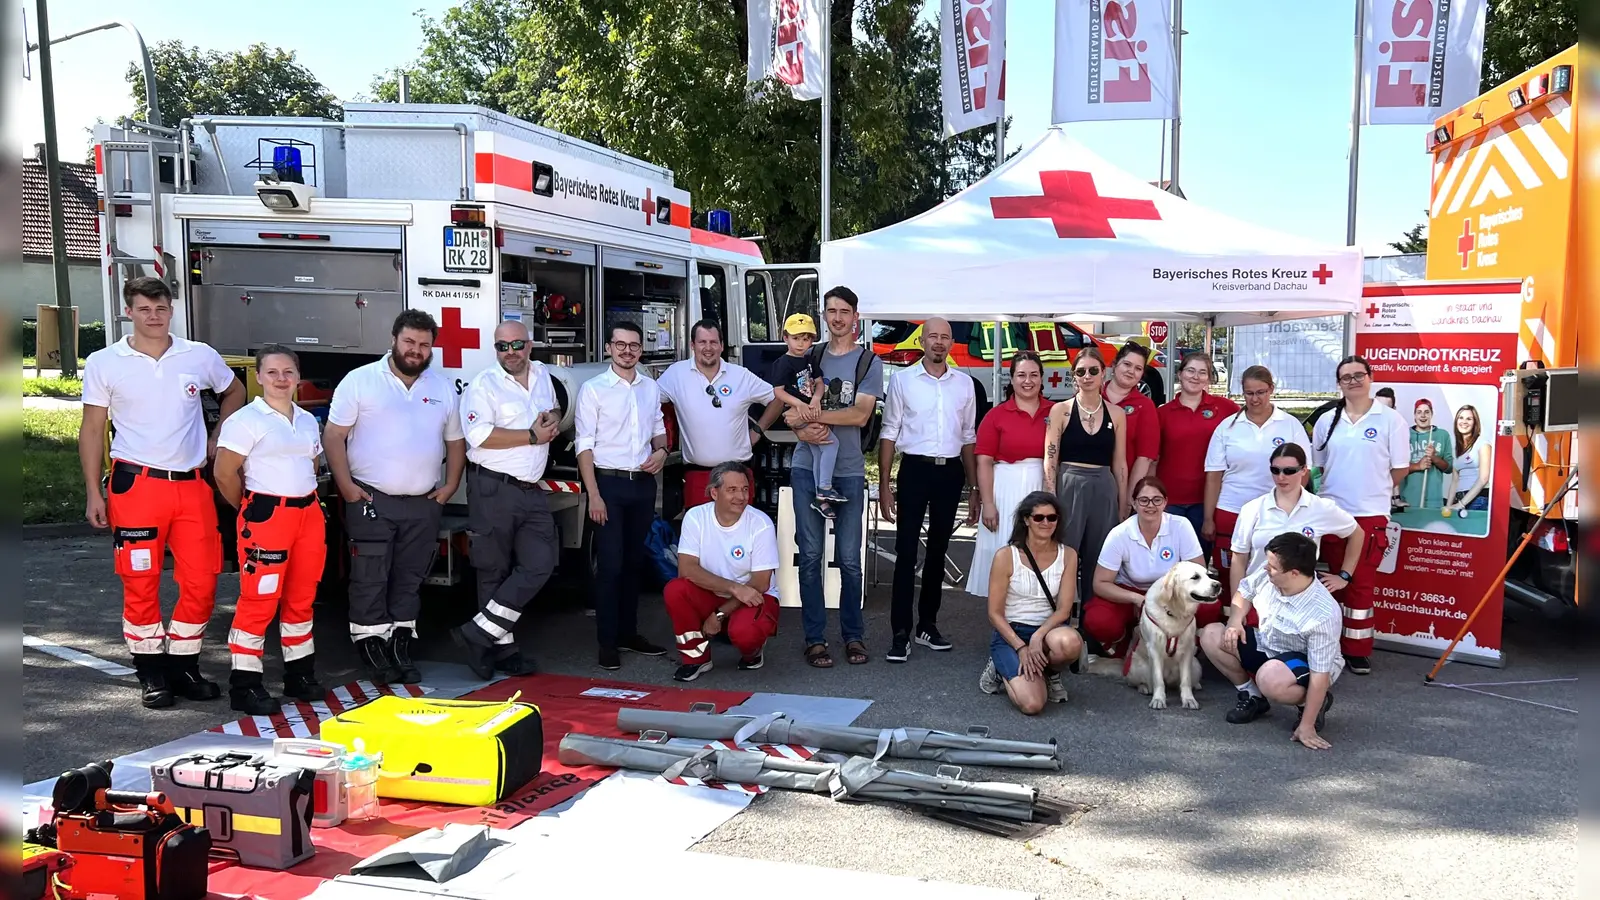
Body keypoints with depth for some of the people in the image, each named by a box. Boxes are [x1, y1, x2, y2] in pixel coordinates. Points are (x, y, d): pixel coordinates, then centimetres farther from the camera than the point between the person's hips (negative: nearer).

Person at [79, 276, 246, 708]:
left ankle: (183, 666, 18)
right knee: (140, 585, 2)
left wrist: (217, 439, 12)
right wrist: (93, 492, -1)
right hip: (136, 485, -2)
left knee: (201, 583, 2)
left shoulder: (201, 356, 5)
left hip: (192, 485, 2)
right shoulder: (103, 363, 1)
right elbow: (92, 429, 4)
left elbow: (234, 391, 24)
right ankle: (151, 675, 14)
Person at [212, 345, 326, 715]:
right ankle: (244, 686, 3)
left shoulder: (308, 420, 14)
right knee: (259, 601, -5)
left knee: (302, 599, 12)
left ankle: (299, 676, 23)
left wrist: (310, 500, 13)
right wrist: (249, 510, 1)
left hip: (309, 514, 7)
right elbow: (224, 473, -9)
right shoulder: (246, 420, -7)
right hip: (266, 516, -6)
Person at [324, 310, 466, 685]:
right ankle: (372, 650, 7)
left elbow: (455, 441, 17)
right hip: (372, 500, -4)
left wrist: (450, 485, 5)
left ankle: (401, 650, 17)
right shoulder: (360, 381, -2)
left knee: (410, 580, 9)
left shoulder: (443, 388, 11)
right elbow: (334, 436, -4)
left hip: (424, 504, 4)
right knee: (370, 579, -2)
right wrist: (346, 485, -11)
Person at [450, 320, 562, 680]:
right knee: (495, 571, 2)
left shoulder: (542, 374, 13)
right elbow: (479, 435, -20)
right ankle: (501, 647, 11)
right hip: (493, 490, -6)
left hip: (532, 491, 7)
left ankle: (479, 635, 5)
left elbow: (554, 410, 30)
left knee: (539, 564, -1)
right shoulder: (483, 386, -8)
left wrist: (552, 420, 4)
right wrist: (532, 437, -15)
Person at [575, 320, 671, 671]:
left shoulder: (651, 387, 9)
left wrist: (661, 451, -3)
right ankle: (608, 642, 5)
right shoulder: (593, 388, -6)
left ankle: (628, 632, 23)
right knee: (611, 565, -4)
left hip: (644, 483, 5)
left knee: (634, 562, 12)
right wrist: (594, 496, -15)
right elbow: (585, 445, -9)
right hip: (610, 483, -5)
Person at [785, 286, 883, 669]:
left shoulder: (868, 361, 4)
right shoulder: (810, 358, 13)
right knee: (810, 555, 2)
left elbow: (860, 415, -9)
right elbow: (793, 408, 8)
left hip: (849, 470, -2)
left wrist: (810, 416, -13)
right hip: (808, 467, 2)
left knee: (849, 559, 2)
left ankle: (853, 635, 15)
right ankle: (814, 638, 9)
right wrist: (801, 430, -14)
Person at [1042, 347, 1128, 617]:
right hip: (1069, 488, -2)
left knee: (1099, 562, 7)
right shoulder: (1060, 410, 1)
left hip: (1104, 490, 2)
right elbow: (1050, 460, -2)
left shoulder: (1116, 413, 8)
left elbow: (1119, 464, 10)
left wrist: (1123, 507, 8)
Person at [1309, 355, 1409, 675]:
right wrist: (1340, 489, 7)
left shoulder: (1390, 420, -2)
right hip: (1330, 513, 3)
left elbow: (1400, 469, 1)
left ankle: (1358, 651, 8)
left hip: (1370, 515, -3)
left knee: (1361, 585, 0)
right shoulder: (1327, 421, 8)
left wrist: (1373, 491, 5)